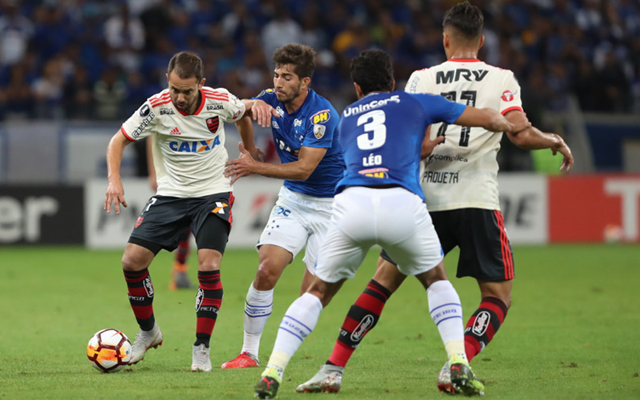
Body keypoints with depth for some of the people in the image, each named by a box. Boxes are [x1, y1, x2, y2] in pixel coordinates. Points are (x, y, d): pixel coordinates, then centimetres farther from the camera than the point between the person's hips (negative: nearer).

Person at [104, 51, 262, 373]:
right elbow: (119, 140, -6)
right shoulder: (157, 107, -17)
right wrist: (114, 180, -21)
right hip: (170, 194, 1)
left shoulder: (220, 101, -15)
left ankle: (202, 348, -6)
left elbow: (243, 114, 10)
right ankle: (148, 332, 15)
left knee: (209, 267, -19)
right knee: (132, 261, -9)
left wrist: (250, 153, 20)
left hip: (213, 193, -1)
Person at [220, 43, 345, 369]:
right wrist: (254, 105, -40)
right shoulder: (274, 100, -3)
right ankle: (249, 353, -6)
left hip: (330, 204, -5)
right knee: (266, 270, -13)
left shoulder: (321, 115, -22)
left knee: (312, 294, -9)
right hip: (292, 199, 5)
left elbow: (303, 168, -23)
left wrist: (255, 167, -26)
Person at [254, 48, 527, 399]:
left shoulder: (345, 118, 31)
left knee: (319, 291, 18)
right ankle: (459, 364, 9)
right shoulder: (415, 103, 24)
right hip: (402, 202, -1)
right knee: (436, 279, 25)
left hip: (351, 202, 1)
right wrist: (509, 125, 49)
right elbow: (489, 119, 28)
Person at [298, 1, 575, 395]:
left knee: (381, 283, 9)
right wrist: (556, 141, 11)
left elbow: (420, 145, -5)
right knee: (498, 296, 8)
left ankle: (334, 369, 3)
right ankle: (456, 366, -14)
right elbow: (522, 135, -5)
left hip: (426, 199, 2)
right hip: (477, 200, -2)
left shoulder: (422, 79, 6)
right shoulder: (501, 79, 4)